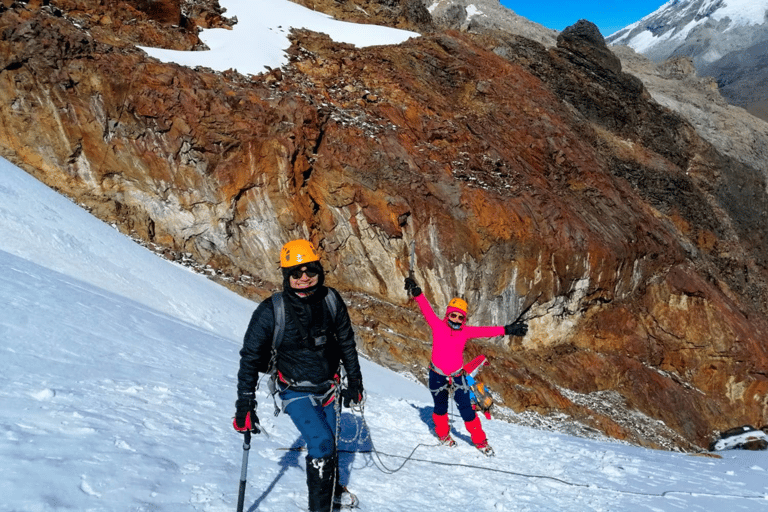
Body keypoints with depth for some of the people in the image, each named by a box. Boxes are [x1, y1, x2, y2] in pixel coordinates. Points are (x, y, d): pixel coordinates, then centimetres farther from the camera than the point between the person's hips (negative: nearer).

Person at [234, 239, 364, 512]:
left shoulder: (331, 300, -13)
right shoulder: (271, 311, -23)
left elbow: (346, 342, 3)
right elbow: (250, 357, -13)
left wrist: (354, 382, 9)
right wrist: (245, 405, -15)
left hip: (328, 387, 4)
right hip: (296, 392, -4)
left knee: (330, 441, 18)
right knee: (321, 443, -18)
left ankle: (333, 488, 46)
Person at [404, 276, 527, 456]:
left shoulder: (466, 331, -4)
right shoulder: (437, 326, -9)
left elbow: (485, 331, -8)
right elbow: (426, 309, -18)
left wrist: (507, 330, -15)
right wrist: (416, 293, -31)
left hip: (457, 376, 1)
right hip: (437, 375, -1)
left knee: (466, 410, 2)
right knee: (440, 408, 17)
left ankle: (479, 440, 19)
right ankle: (443, 434, 43)